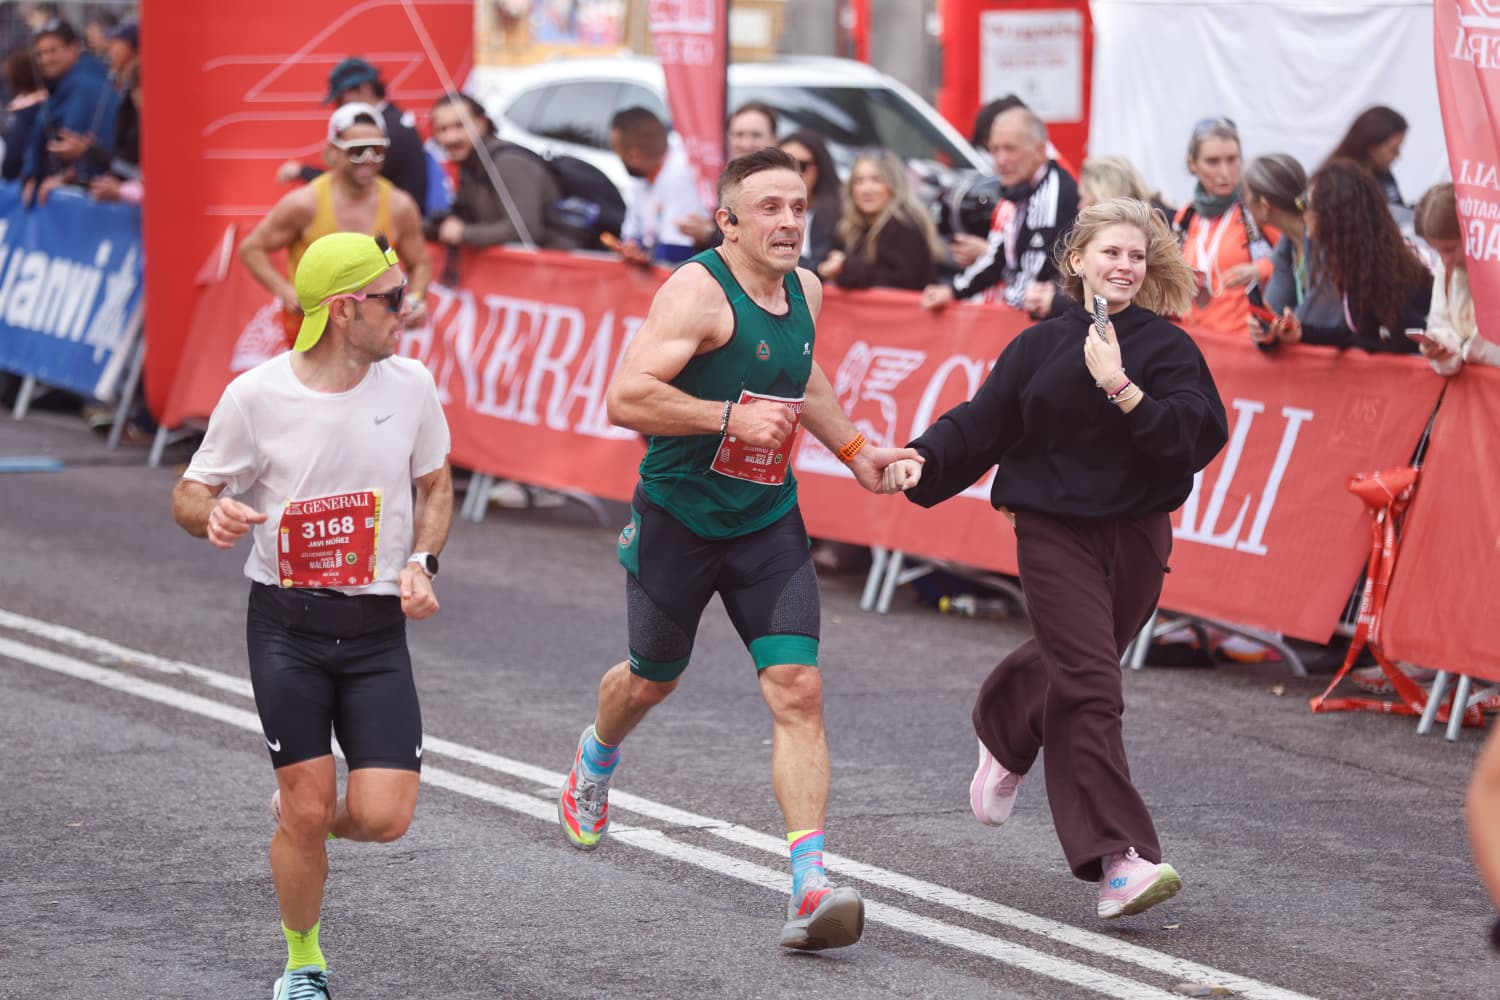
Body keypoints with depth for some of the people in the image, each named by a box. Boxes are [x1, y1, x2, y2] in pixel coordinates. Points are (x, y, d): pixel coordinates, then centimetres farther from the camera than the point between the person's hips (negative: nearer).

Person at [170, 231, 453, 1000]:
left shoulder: (410, 385, -1)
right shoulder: (255, 396, -9)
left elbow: (434, 483, 16)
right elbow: (189, 495, 2)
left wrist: (422, 562, -2)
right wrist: (213, 515, -22)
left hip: (377, 627, 2)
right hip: (286, 625, -2)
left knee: (384, 817, -9)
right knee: (307, 811, -3)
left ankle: (302, 812, 27)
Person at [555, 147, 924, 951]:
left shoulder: (804, 291, 4)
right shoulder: (698, 291, -20)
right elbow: (625, 400, -29)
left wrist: (853, 450, 21)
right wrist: (732, 417, -29)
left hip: (768, 523, 4)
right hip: (678, 516, -4)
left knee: (797, 689, -12)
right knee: (652, 679, 18)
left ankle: (810, 888, -18)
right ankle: (595, 760, 55)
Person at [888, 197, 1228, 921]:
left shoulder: (1166, 347, 2)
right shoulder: (1042, 345, 5)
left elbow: (1196, 432, -12)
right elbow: (981, 422, 7)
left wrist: (1121, 387, -21)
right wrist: (923, 461, -9)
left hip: (1136, 532, 2)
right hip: (1053, 529, -2)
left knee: (1065, 663, 17)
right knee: (1088, 684, -14)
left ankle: (1003, 735, 54)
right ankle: (1117, 860, -17)